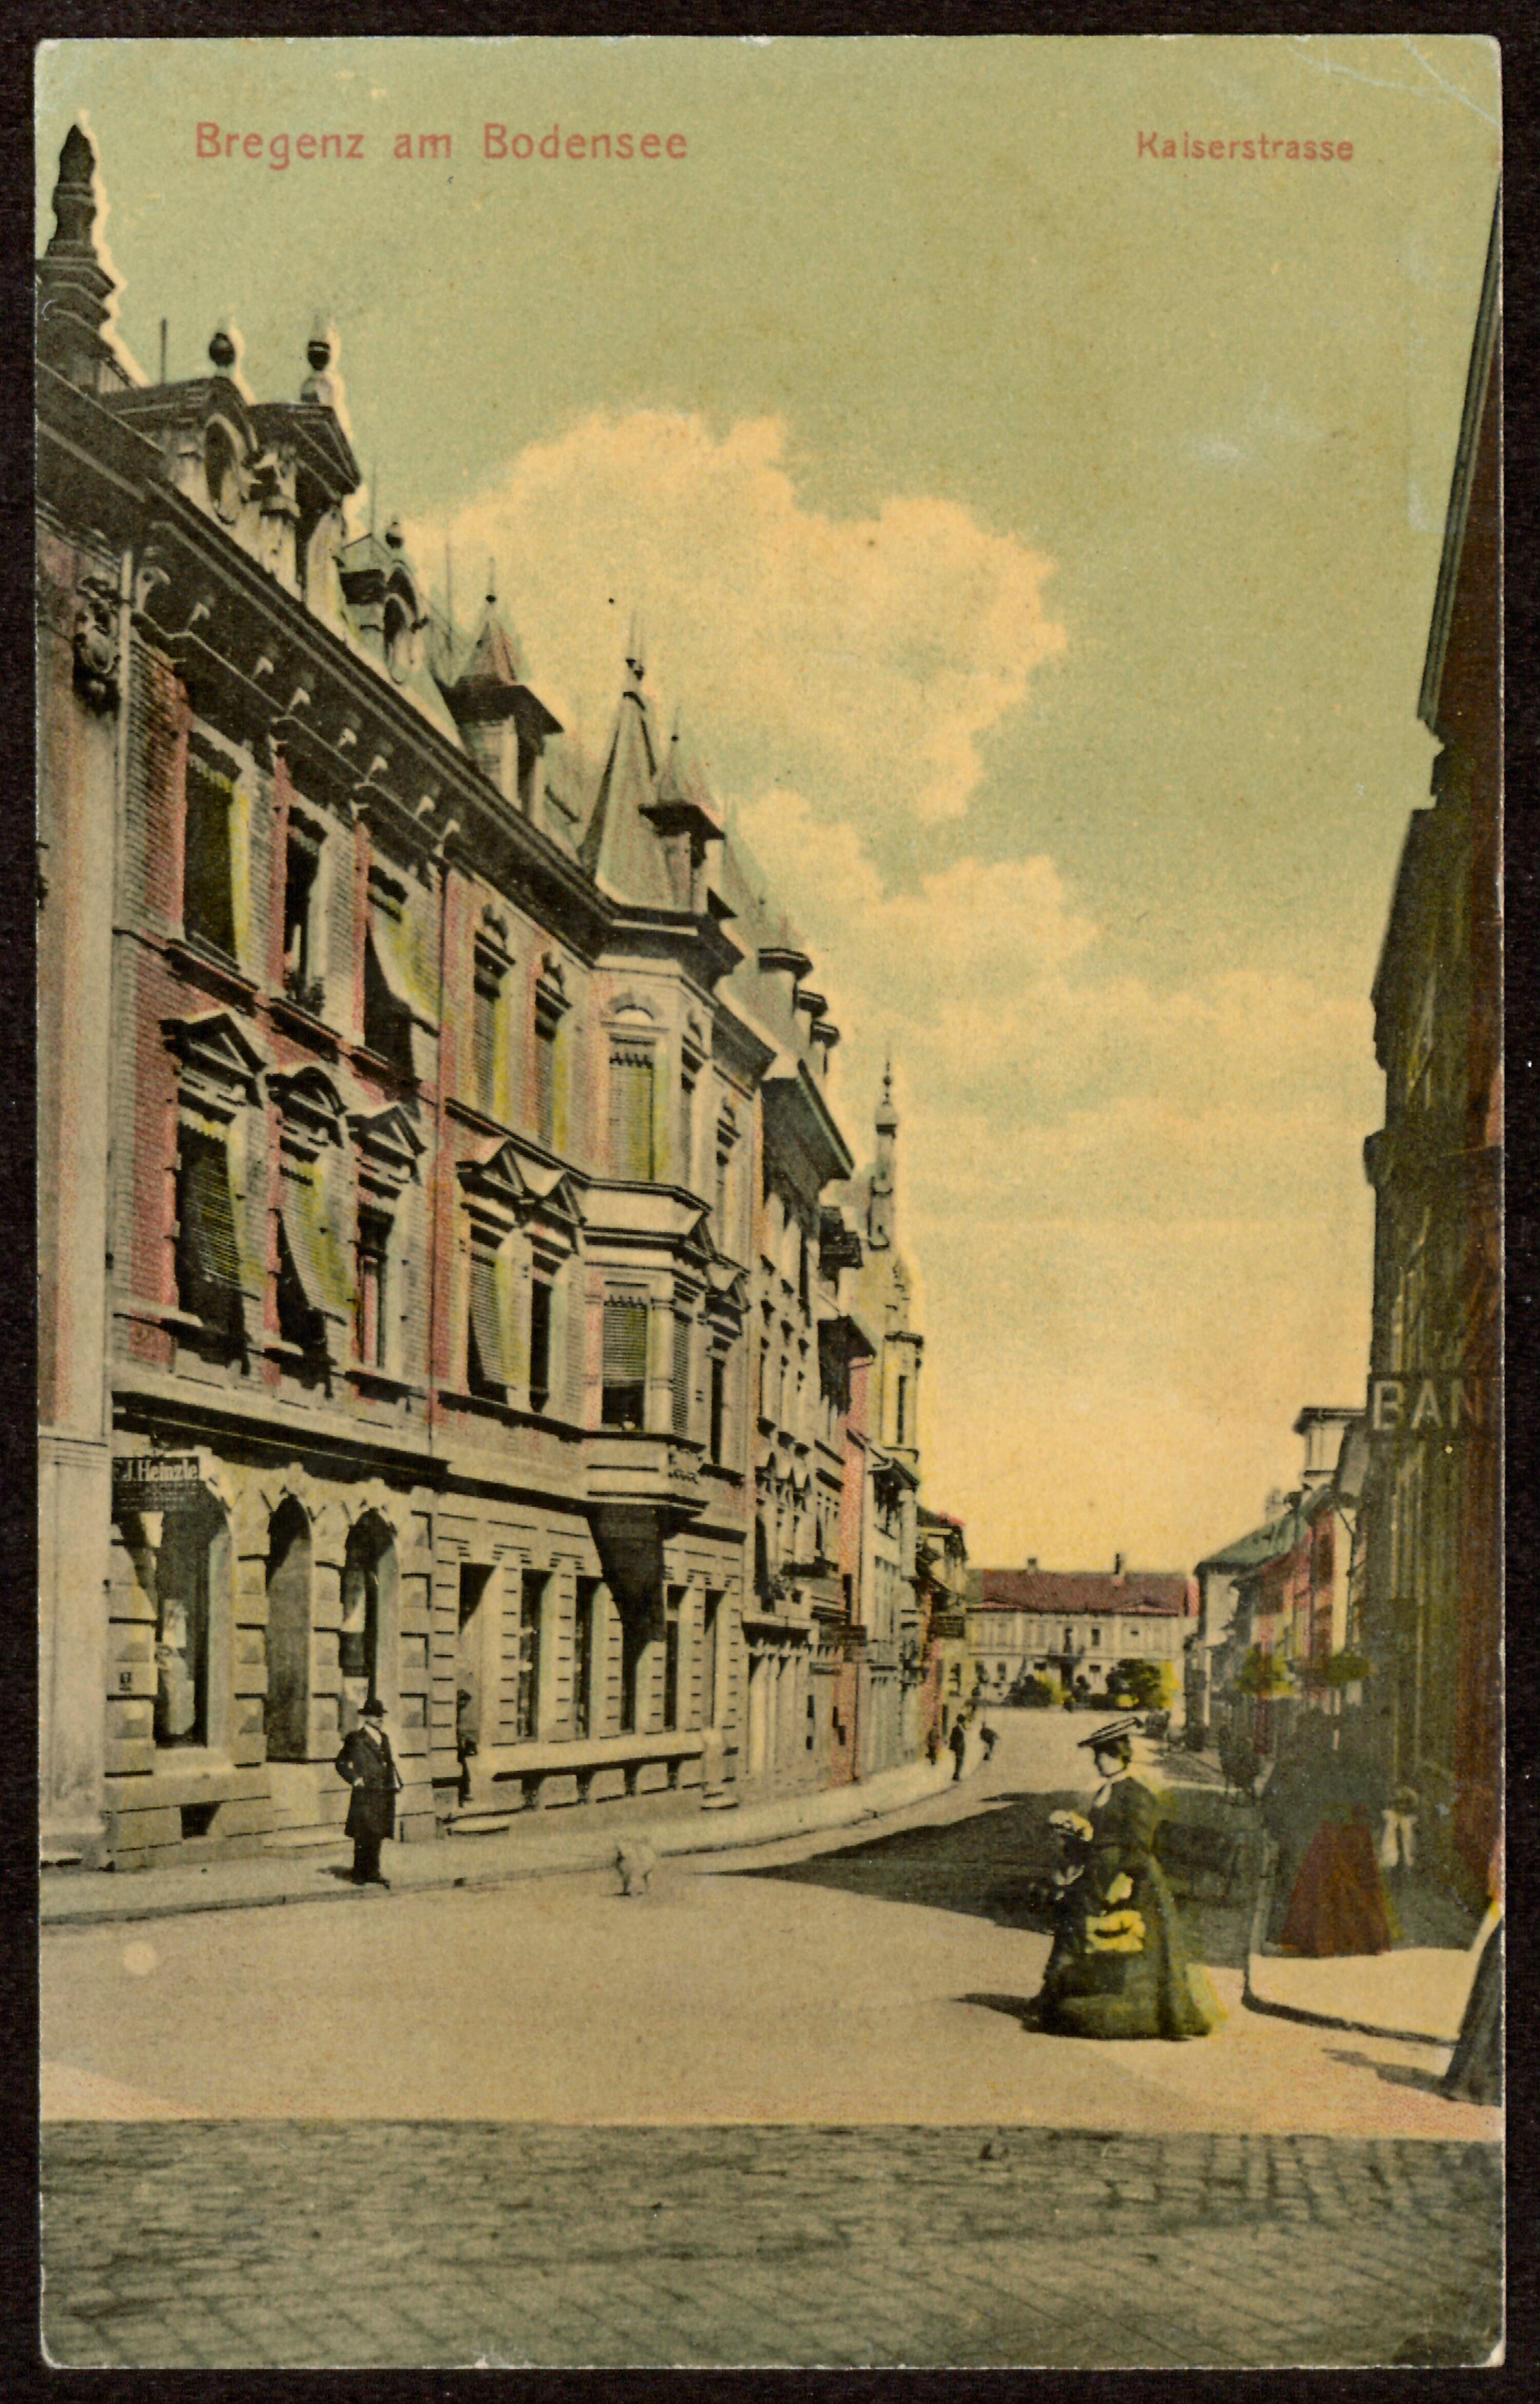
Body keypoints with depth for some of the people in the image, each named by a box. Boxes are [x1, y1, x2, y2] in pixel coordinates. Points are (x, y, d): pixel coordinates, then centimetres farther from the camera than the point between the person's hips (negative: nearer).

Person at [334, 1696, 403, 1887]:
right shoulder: (357, 1739, -3)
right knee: (364, 1837, -6)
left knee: (377, 1835, 8)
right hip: (365, 1795, -6)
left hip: (384, 1795, 7)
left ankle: (373, 1873, 14)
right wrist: (355, 1780, -9)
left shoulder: (383, 1738, 17)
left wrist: (395, 1782, 14)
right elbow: (342, 1763, -1)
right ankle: (359, 1875, -1)